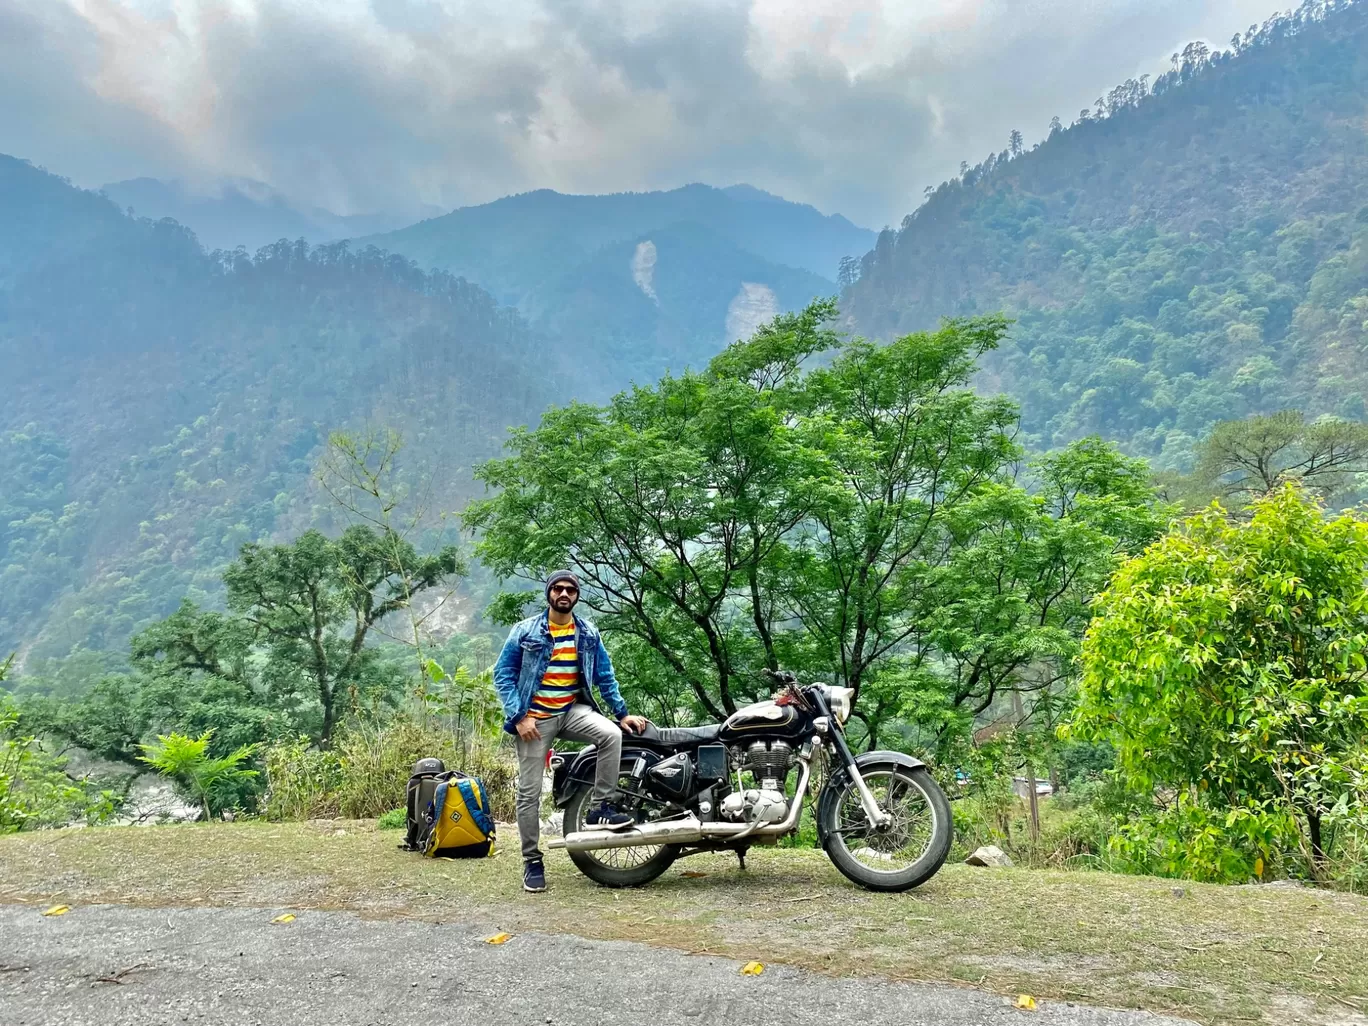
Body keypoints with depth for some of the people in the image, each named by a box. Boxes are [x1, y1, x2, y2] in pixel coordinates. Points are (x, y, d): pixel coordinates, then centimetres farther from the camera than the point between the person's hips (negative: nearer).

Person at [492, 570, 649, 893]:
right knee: (529, 791, 0)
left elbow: (605, 676, 13)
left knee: (611, 735, -28)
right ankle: (532, 860, 15)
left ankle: (601, 808, -13)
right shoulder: (525, 631, -3)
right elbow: (503, 674, -3)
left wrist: (622, 713, 7)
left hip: (573, 711, 2)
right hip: (535, 717, -2)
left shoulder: (589, 634, 6)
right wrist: (518, 716, -13)